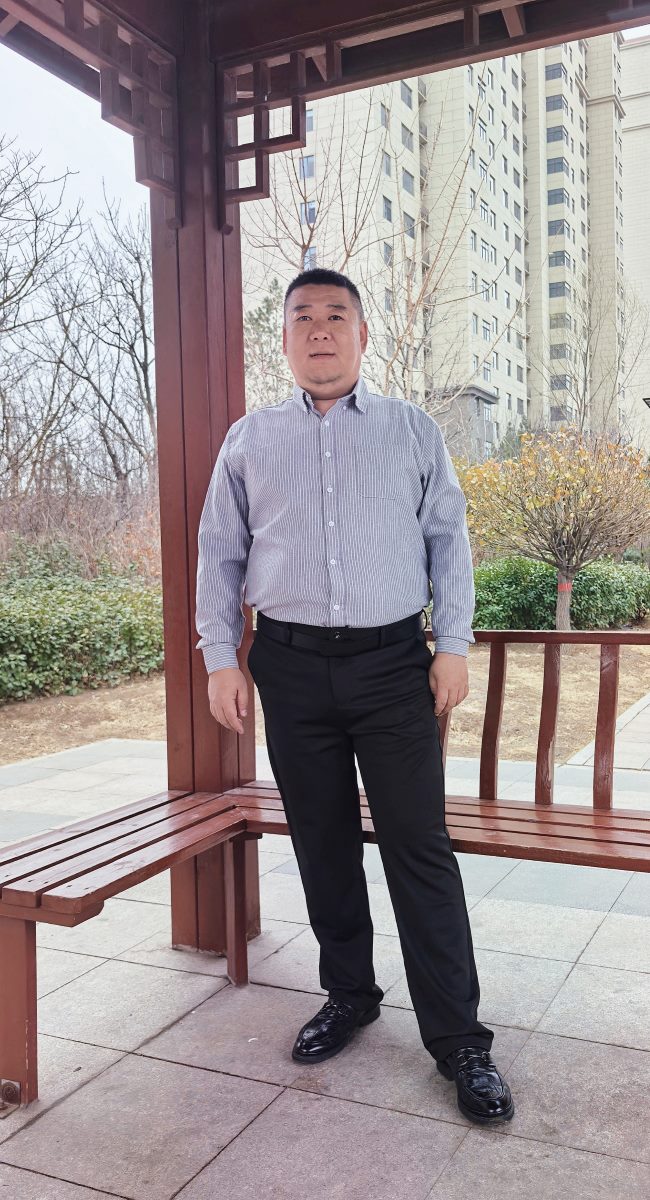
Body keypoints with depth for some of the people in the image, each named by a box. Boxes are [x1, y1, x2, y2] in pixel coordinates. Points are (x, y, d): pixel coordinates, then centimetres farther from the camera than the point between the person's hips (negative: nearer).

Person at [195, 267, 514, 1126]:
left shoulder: (413, 431, 7)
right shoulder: (250, 440, 9)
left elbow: (449, 541, 6)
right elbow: (219, 554, 10)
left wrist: (454, 644, -2)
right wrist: (221, 656, 3)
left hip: (393, 662, -2)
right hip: (292, 667, 2)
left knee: (420, 846, -3)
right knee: (322, 844, 11)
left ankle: (457, 1036, 8)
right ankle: (348, 995, 29)